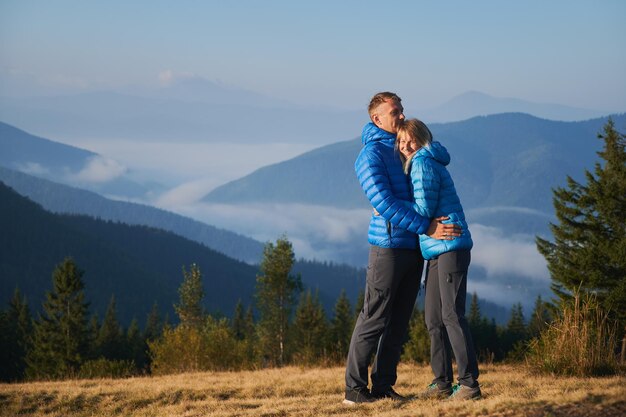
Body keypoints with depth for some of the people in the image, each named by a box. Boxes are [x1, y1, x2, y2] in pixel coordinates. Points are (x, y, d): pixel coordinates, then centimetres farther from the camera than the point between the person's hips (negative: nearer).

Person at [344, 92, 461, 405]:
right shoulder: (371, 155, -8)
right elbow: (384, 203, -17)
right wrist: (426, 228, -21)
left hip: (415, 248, 8)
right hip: (389, 245, -8)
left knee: (398, 323, 7)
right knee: (374, 319, -6)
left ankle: (383, 385, 12)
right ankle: (354, 388, -2)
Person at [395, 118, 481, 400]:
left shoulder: (423, 162, -8)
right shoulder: (419, 164, 21)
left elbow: (423, 209, -14)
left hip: (450, 247, -10)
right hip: (435, 250, 10)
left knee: (452, 315, -12)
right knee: (433, 318, 9)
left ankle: (469, 383, -12)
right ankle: (442, 383, 13)